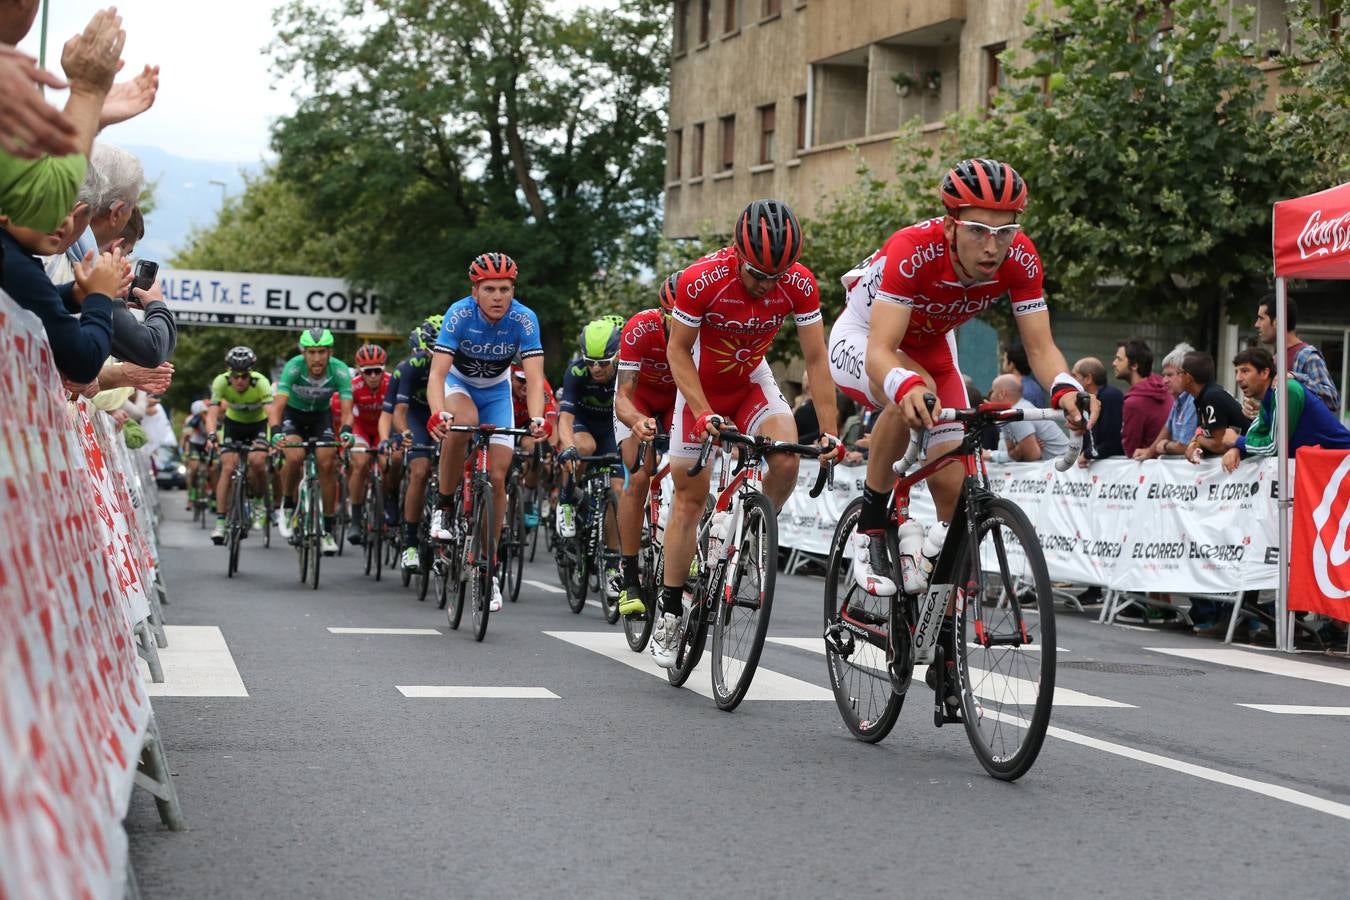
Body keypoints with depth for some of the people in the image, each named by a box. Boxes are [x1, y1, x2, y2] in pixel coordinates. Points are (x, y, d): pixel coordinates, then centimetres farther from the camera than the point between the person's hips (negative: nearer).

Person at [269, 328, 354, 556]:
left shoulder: (340, 371, -28)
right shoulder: (294, 366, -32)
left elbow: (346, 410, -32)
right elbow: (278, 405, -38)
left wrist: (346, 432, -53)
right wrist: (276, 433, -55)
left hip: (321, 415, 2)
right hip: (293, 413, -2)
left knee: (327, 464, -15)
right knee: (295, 457, -28)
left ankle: (327, 530, -3)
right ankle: (287, 505, -1)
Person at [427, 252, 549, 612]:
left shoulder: (524, 319, -27)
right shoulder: (460, 314, -30)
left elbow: (534, 377, -33)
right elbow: (437, 372, -37)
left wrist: (536, 418, -52)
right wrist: (438, 414, -56)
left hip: (497, 392, 2)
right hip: (458, 383, -2)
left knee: (497, 478, -8)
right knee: (462, 422, -37)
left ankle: (489, 568, 6)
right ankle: (443, 507, -16)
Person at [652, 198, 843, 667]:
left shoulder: (800, 284, -24)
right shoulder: (701, 279, -31)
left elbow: (816, 359, -17)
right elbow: (678, 351, -19)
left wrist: (830, 432, -23)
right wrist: (704, 414, -29)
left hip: (751, 381, 2)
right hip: (701, 386, -2)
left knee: (787, 458, -25)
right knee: (690, 492, -2)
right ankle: (670, 609, 9)